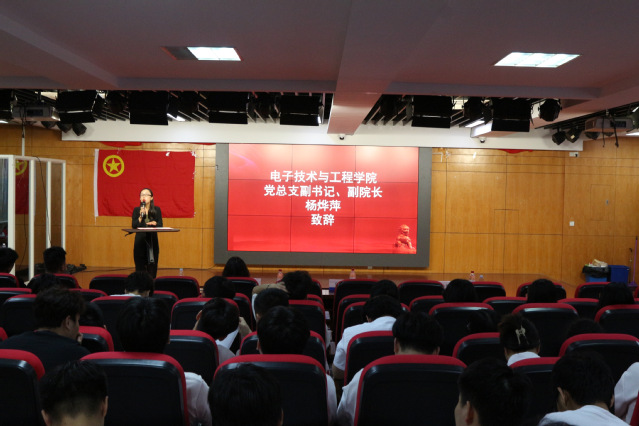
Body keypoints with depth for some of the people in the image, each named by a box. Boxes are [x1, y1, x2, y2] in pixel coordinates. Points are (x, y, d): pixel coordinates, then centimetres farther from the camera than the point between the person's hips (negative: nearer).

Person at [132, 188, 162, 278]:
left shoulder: (156, 210, 5)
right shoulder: (136, 210, 6)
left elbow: (160, 225, 0)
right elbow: (133, 226, -3)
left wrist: (155, 223, -21)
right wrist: (141, 216, -15)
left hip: (152, 241, 0)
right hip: (140, 241, 0)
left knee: (152, 266, -1)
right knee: (140, 267, 1)